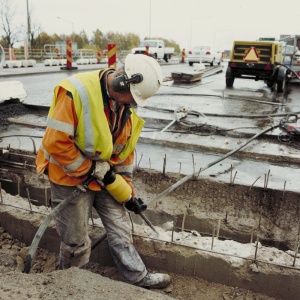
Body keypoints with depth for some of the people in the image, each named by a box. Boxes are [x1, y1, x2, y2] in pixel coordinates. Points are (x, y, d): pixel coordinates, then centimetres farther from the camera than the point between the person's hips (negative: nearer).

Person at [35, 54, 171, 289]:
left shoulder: (127, 101, -4)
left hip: (106, 176, 6)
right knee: (76, 242, 11)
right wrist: (90, 169, -19)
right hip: (71, 178, -6)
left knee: (121, 229, 14)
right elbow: (56, 143, -27)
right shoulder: (76, 92, -27)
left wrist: (126, 182, 8)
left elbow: (126, 145, 8)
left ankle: (138, 278, 31)